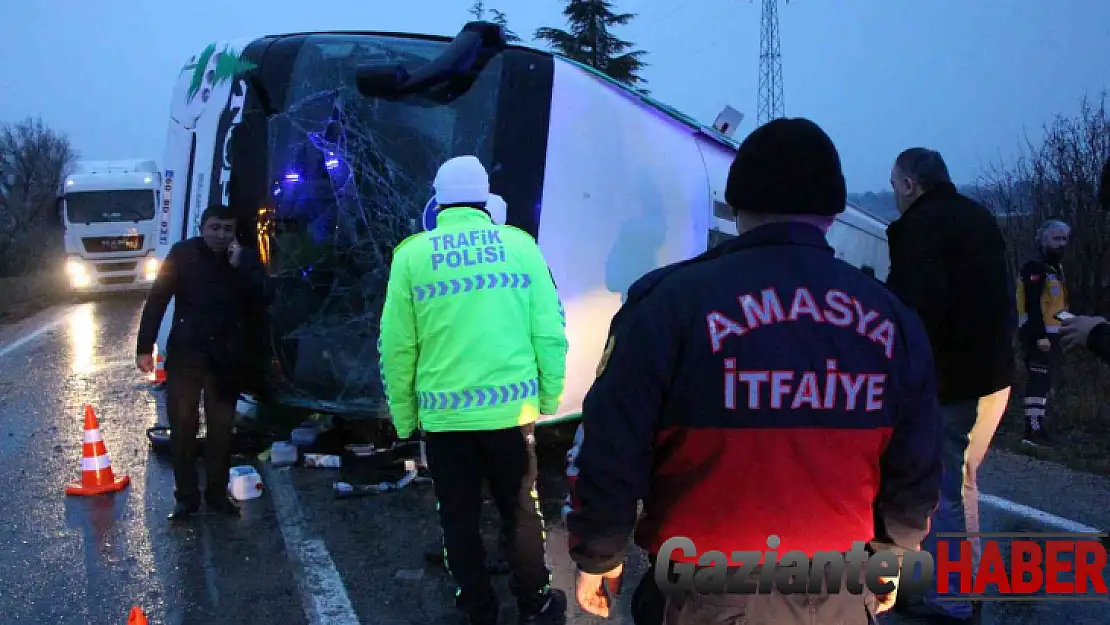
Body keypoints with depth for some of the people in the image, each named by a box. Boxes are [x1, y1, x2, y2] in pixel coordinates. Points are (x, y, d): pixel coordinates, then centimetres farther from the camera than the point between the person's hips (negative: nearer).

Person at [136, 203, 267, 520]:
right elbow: (157, 300, -4)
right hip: (185, 353, -1)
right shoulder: (182, 254, -3)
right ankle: (186, 496, 15)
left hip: (227, 358, 1)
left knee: (221, 428, 9)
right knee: (182, 426, 5)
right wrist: (144, 347, -9)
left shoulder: (246, 260, 1)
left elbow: (260, 299, -11)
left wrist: (240, 267, -20)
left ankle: (217, 493, 21)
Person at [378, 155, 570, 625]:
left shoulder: (412, 254, -3)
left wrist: (403, 415, 6)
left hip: (443, 414, 0)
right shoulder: (519, 244, -1)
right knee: (522, 512, 18)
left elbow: (397, 346, -4)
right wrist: (550, 397, 8)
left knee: (459, 520, 15)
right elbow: (549, 331, -2)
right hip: (512, 409, 1)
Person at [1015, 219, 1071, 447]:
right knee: (1038, 381, -13)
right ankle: (1034, 431, -13)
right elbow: (1033, 305, -22)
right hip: (1038, 335, -11)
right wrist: (1041, 335, -26)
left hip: (1052, 334, 11)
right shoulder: (1035, 267, -15)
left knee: (1045, 380, 16)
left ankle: (1040, 426, 26)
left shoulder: (1055, 267, 18)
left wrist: (1054, 334, 20)